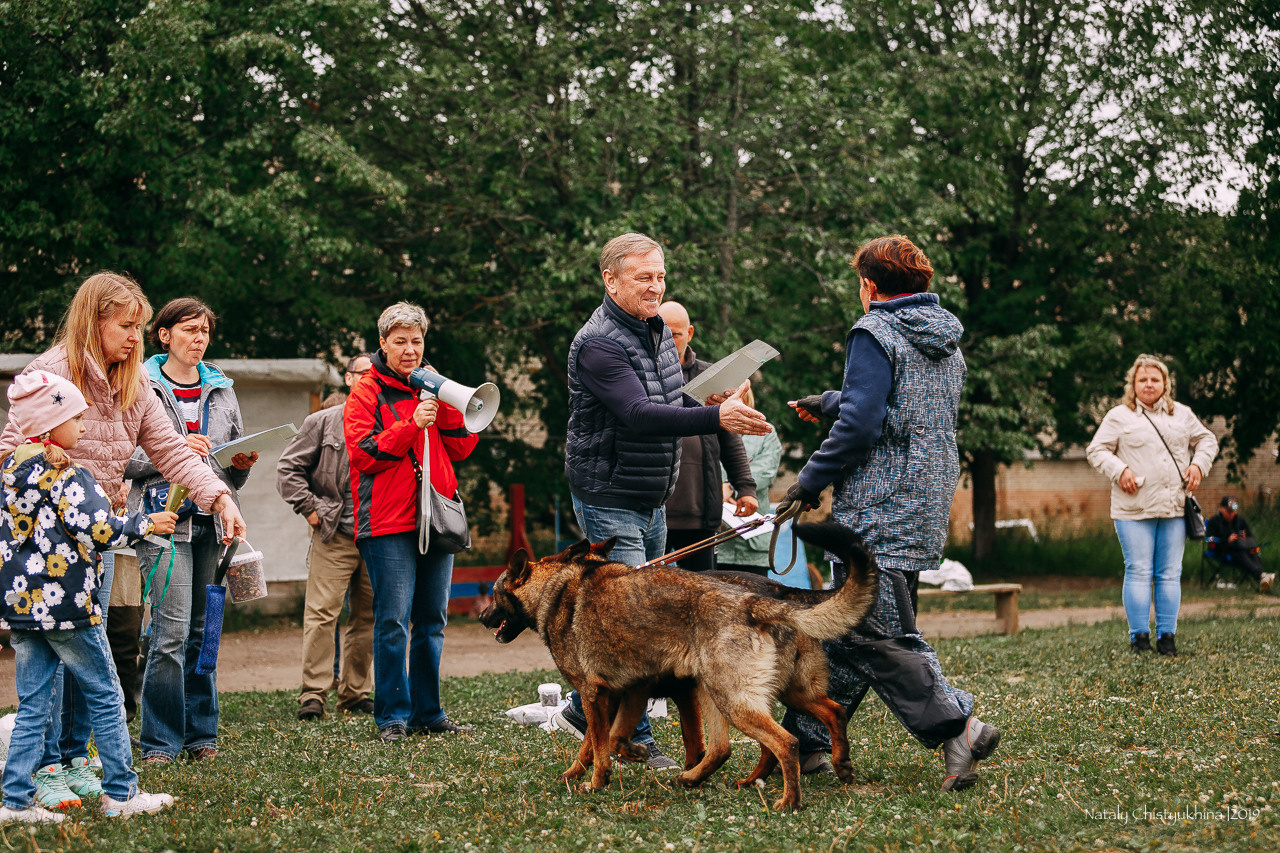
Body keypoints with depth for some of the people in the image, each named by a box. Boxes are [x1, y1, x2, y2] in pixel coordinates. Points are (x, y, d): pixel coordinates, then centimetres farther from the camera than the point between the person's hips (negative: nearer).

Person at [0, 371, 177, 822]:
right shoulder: (66, 476, -14)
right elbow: (97, 531, -18)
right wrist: (145, 524, -4)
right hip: (65, 603, -7)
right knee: (104, 696, 5)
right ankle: (121, 793, 10)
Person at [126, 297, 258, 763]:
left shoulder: (222, 390, 17)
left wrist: (242, 463, 1)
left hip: (212, 520, 5)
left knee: (203, 632, 8)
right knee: (172, 631, -12)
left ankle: (201, 734, 16)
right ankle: (160, 741, -3)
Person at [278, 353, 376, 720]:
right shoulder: (323, 422, 4)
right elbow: (288, 468, 5)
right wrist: (310, 509, -3)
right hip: (333, 538, -3)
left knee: (367, 618, 7)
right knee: (321, 614, -9)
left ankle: (356, 692, 17)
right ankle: (313, 695, -5)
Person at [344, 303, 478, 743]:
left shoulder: (433, 387, 17)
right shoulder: (366, 392, 2)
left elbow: (462, 448, 10)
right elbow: (364, 453, -10)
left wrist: (445, 402, -4)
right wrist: (412, 424, -19)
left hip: (436, 517, 6)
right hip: (388, 523, -5)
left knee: (433, 619, 8)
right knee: (393, 620, -10)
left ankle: (428, 712, 16)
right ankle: (392, 717, -4)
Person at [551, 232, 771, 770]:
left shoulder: (658, 332, 10)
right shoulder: (598, 343, -19)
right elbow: (640, 415, -30)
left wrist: (715, 405, -1)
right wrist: (716, 417, -40)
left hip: (653, 502, 9)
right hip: (609, 499, -9)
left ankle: (582, 710, 27)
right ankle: (638, 742, -2)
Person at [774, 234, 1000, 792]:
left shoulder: (875, 334, -10)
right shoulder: (946, 342, 17)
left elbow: (861, 425, -18)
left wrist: (811, 480, -7)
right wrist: (828, 402, 40)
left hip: (878, 511, -9)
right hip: (926, 505, 9)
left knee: (875, 632, -10)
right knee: (848, 624, 13)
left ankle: (955, 728, -16)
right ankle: (806, 737, 18)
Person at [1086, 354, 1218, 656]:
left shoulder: (1182, 414, 15)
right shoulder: (1119, 416, 5)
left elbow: (1206, 439, 24)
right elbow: (1096, 450, 3)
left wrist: (1199, 464, 5)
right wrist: (1119, 470, -12)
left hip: (1174, 507, 3)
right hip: (1134, 510, -3)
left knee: (1170, 574, 3)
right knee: (1139, 572, -4)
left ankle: (1167, 636, 8)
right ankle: (1139, 637, 2)